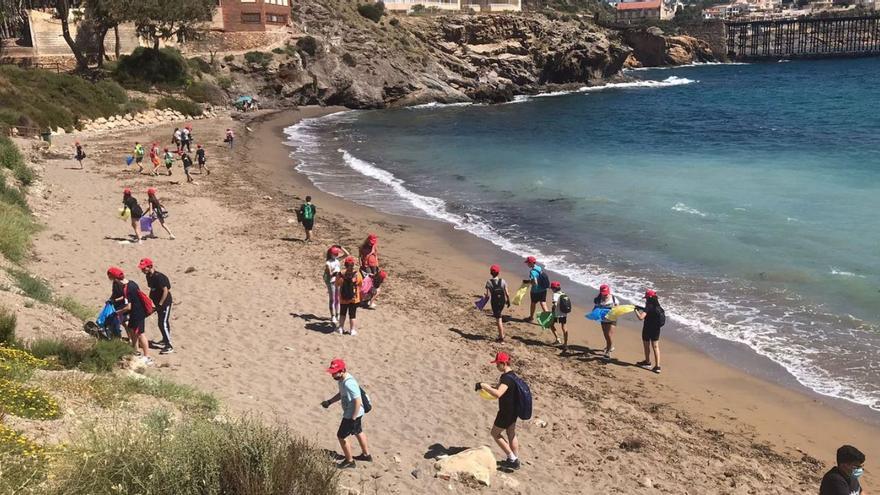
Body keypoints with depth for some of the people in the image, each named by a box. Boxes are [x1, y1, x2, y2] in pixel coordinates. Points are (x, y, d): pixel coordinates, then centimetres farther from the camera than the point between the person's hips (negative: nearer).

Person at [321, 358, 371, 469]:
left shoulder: (349, 383, -33)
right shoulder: (342, 379, -2)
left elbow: (358, 401, -30)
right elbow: (341, 394, 16)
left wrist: (353, 418, -25)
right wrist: (329, 401, 7)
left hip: (352, 415, -10)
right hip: (350, 413, 10)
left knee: (341, 436, 4)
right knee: (358, 432, 26)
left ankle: (349, 461, 20)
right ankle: (366, 455, 45)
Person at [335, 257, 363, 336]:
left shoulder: (341, 274, -16)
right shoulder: (357, 274, -16)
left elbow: (337, 284, -4)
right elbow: (361, 284, -1)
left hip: (343, 298, 1)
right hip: (354, 298, -1)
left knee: (342, 313, 20)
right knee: (352, 315, 12)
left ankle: (341, 328, 26)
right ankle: (352, 330, 17)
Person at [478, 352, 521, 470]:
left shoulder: (507, 378, -27)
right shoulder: (511, 375, 6)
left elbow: (498, 394, -41)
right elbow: (500, 388, 24)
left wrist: (484, 386, -32)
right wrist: (488, 386, 9)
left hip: (506, 412, -9)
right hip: (513, 410, 9)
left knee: (495, 433, 6)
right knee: (511, 434, 18)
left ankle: (512, 457, 7)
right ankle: (515, 461, 26)